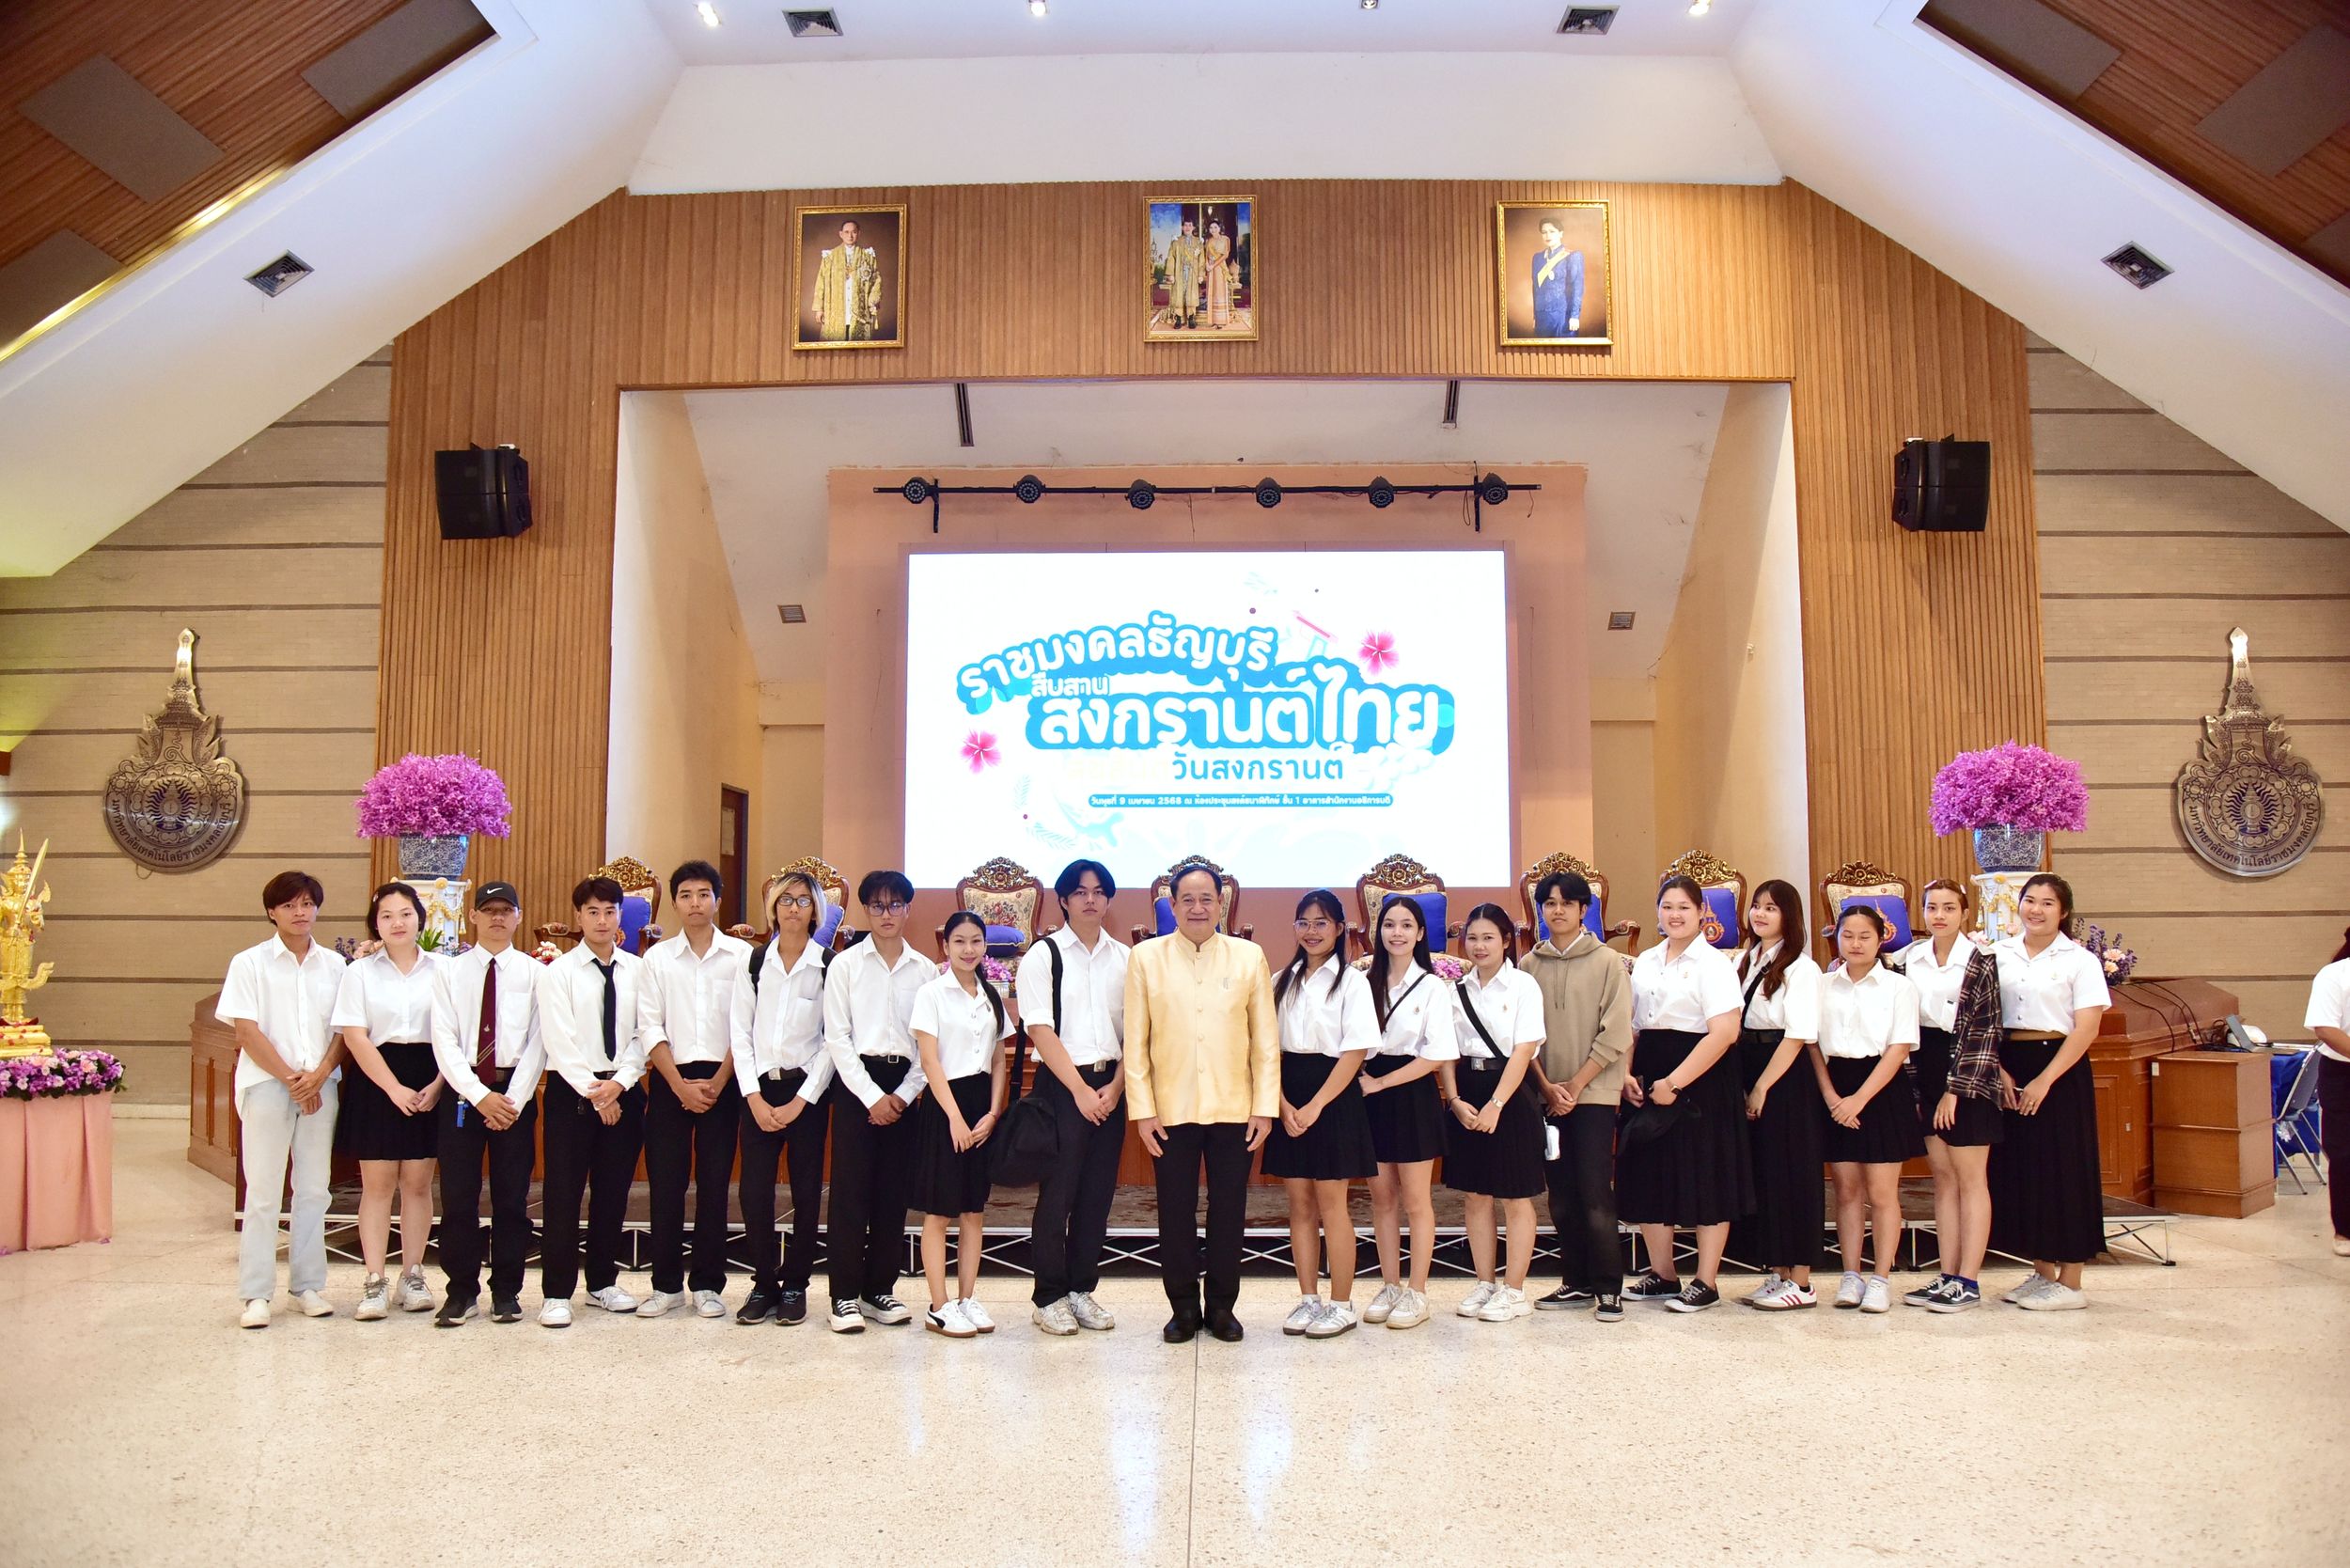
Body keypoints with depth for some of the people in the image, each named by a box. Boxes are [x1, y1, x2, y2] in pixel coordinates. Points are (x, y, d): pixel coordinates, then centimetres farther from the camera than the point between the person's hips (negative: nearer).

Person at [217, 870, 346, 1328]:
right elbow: (247, 1030, -5)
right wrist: (290, 1078, -10)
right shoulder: (250, 963, 1)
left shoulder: (334, 965, 9)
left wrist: (319, 1075, -9)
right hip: (266, 1085, -3)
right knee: (262, 1191, -2)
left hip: (321, 1086, 3)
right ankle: (256, 1294, 4)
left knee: (313, 1190, 6)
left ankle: (308, 1284, 14)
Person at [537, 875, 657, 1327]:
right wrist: (594, 1092, -13)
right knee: (564, 1194, -1)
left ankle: (603, 1283, 23)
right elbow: (560, 1043, -9)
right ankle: (556, 1293, 7)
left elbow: (646, 1034, 0)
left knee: (614, 1193, 10)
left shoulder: (637, 971, 4)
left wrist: (618, 1083, -12)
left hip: (624, 1090, 3)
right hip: (572, 1090, -2)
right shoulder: (559, 972, -2)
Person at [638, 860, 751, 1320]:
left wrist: (717, 1082, -9)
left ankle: (708, 1285, 10)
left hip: (721, 1079, -1)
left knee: (714, 1183, 2)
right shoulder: (657, 957, 6)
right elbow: (652, 1028, 1)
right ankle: (667, 1284, 13)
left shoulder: (741, 955, 2)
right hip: (669, 1079, 1)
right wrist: (680, 1086, -8)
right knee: (665, 1183, 2)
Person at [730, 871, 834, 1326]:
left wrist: (801, 1100, -8)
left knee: (806, 1191, 2)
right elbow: (741, 1034, 4)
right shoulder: (752, 964, 5)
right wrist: (754, 1097, -5)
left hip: (807, 1089, -2)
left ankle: (795, 1286, 14)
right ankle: (764, 1284, 13)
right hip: (759, 1089, 2)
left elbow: (833, 1040, -5)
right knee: (754, 1190, 0)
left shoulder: (828, 966, -2)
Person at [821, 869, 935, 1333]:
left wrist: (903, 1095, -6)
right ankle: (845, 1296, 3)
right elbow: (837, 1037, -3)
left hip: (903, 1088, 2)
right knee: (850, 1190, -4)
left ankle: (879, 1290, 15)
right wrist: (872, 1096, -10)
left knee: (893, 1191, 5)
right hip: (855, 1081, -2)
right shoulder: (846, 964, 2)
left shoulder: (925, 970, 7)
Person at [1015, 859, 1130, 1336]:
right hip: (1060, 1083, -4)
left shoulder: (1124, 958, 8)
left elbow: (1134, 1030, 7)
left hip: (1111, 1086, 4)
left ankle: (1081, 1290, 19)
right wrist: (1080, 1089, -12)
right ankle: (1048, 1297, 10)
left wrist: (1115, 1086, -6)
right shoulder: (1043, 955, -3)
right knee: (1057, 1193, -2)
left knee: (1098, 1193, 7)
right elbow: (1040, 1031, -8)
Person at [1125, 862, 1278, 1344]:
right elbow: (1135, 1041, 1)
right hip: (1171, 1110, 0)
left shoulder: (1250, 957, 4)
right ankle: (1183, 1307, 21)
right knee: (1176, 1211, 6)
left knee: (1229, 1211, 7)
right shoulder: (1146, 958, 2)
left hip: (1233, 1109, 1)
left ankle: (1222, 1305, 22)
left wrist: (1265, 1107, -2)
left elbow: (1266, 1039, 3)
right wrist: (1142, 1109, -5)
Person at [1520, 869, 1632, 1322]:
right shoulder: (1529, 965, 6)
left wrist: (1575, 1085, -9)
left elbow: (1615, 1034, -6)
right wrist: (1547, 1086, -5)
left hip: (1594, 1093, -3)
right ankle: (1576, 1282, 17)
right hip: (1546, 1095, 3)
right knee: (1561, 1195, 7)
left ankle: (1609, 1288, 2)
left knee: (1595, 1193, -7)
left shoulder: (1607, 961, -2)